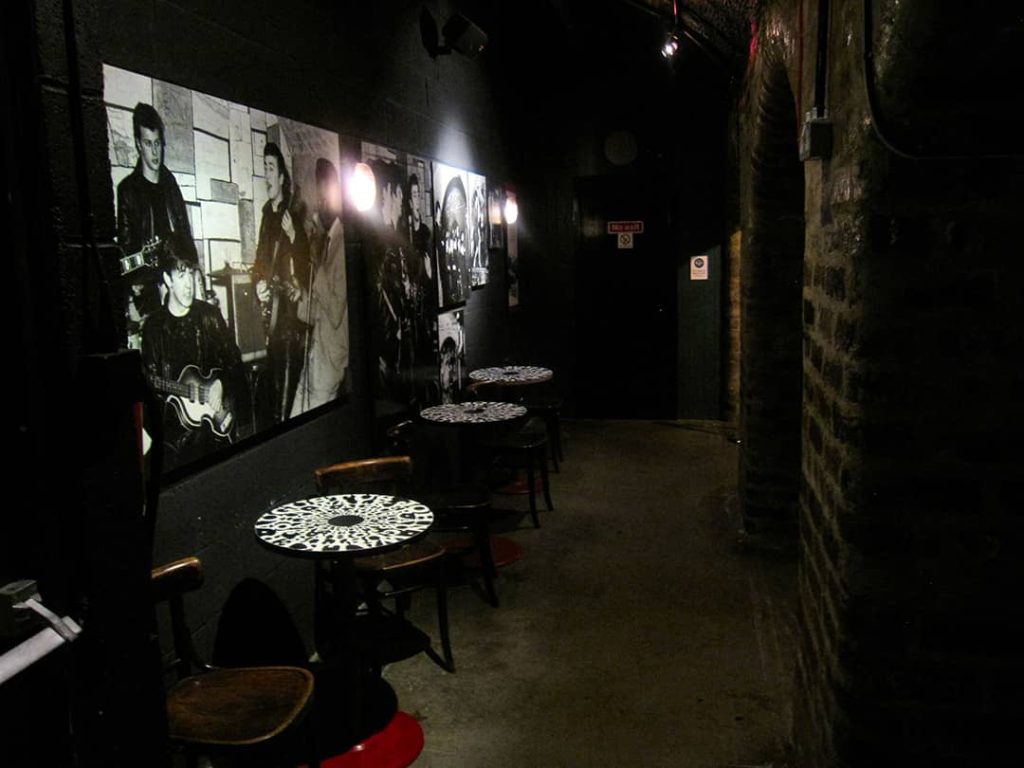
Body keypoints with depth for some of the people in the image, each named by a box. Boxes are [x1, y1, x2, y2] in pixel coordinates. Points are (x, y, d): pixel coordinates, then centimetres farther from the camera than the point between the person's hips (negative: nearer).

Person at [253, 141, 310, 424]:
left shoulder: (294, 213, -5)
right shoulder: (266, 212, 16)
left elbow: (306, 258, -10)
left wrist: (293, 236, -25)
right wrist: (259, 282, 7)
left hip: (290, 298, -7)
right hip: (270, 298, 7)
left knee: (288, 359, -8)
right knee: (272, 356, 10)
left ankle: (284, 417, -3)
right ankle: (272, 417, 18)